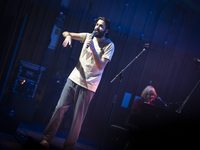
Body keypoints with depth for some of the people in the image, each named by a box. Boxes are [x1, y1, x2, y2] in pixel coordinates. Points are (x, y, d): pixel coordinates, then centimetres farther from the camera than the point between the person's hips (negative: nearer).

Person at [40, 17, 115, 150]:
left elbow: (101, 66, -13)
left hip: (88, 86, -3)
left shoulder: (109, 45, -3)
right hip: (74, 79, 4)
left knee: (78, 118, -2)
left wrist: (93, 49, -22)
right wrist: (68, 36, -14)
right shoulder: (88, 36, 9)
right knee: (60, 108, -3)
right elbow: (65, 33, 11)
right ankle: (46, 138, 4)